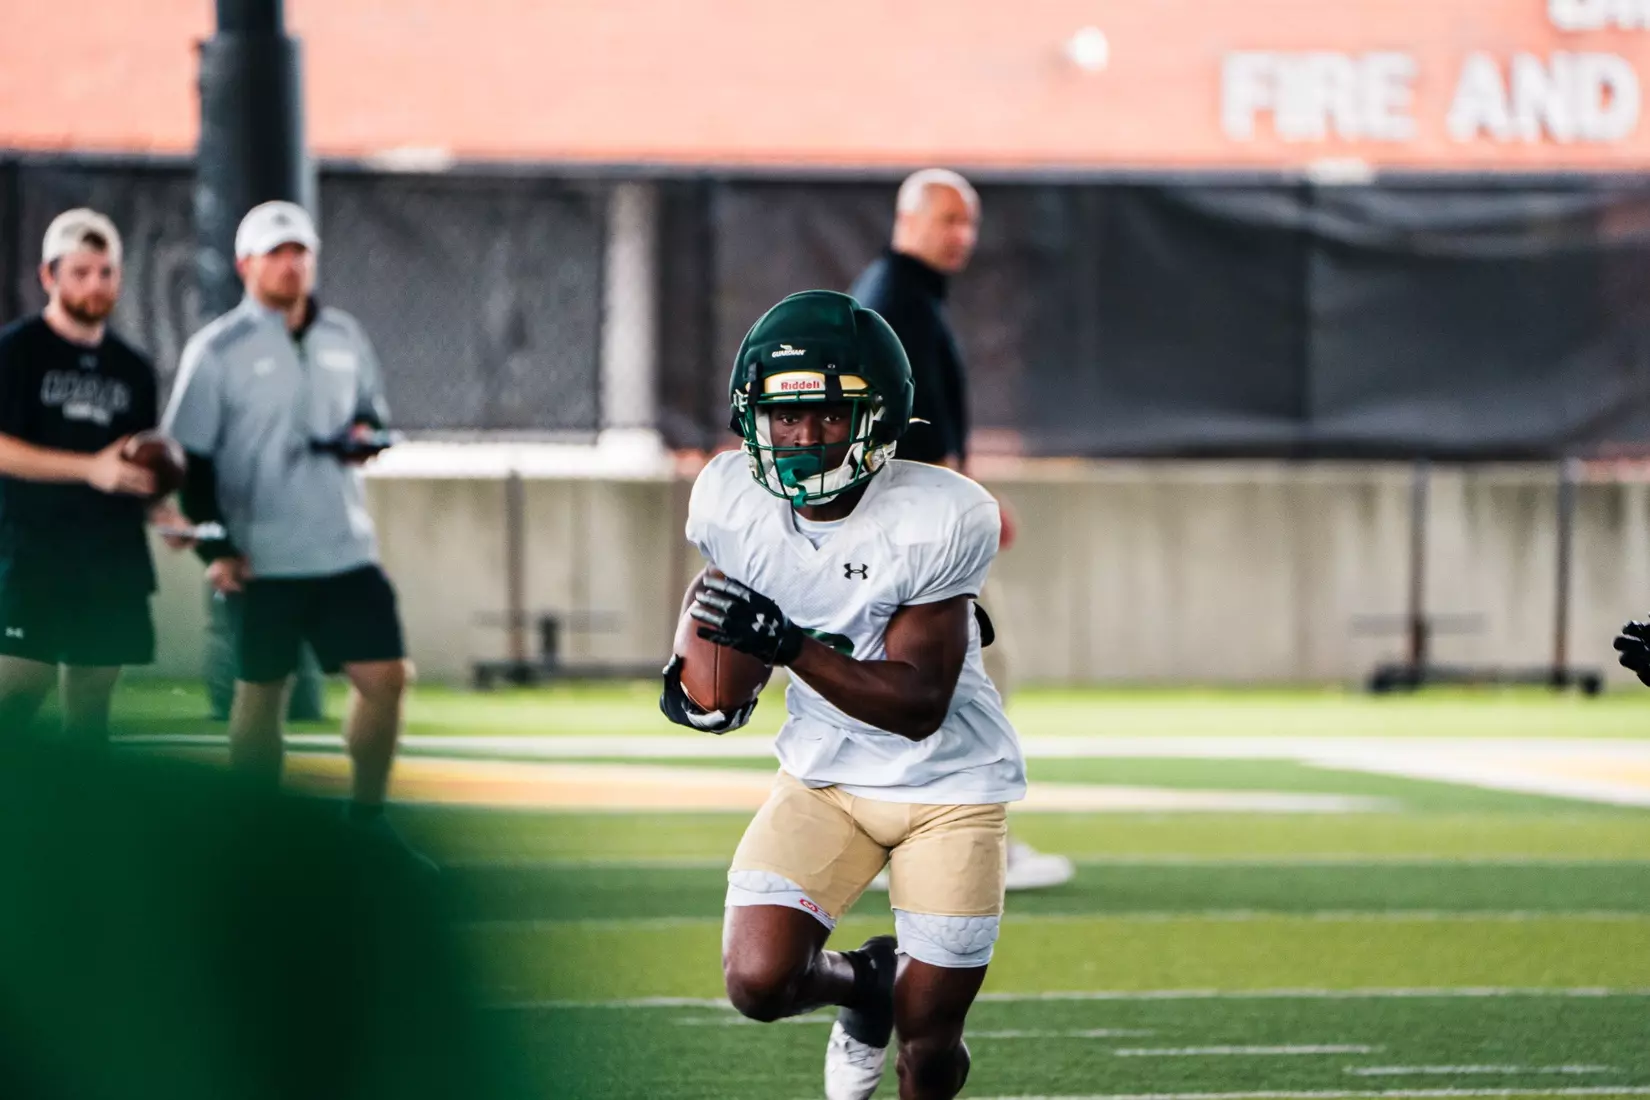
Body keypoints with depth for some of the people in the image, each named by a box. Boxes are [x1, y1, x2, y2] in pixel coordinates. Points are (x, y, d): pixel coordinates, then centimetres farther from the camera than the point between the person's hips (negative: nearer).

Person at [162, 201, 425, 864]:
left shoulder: (344, 337, 9)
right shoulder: (217, 351, -5)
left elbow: (371, 409, 23)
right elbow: (193, 458, -5)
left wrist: (365, 431, -2)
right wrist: (217, 548, -11)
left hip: (346, 547, 4)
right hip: (262, 557, -4)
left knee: (384, 677, -2)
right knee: (261, 691, 2)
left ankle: (366, 818, 12)